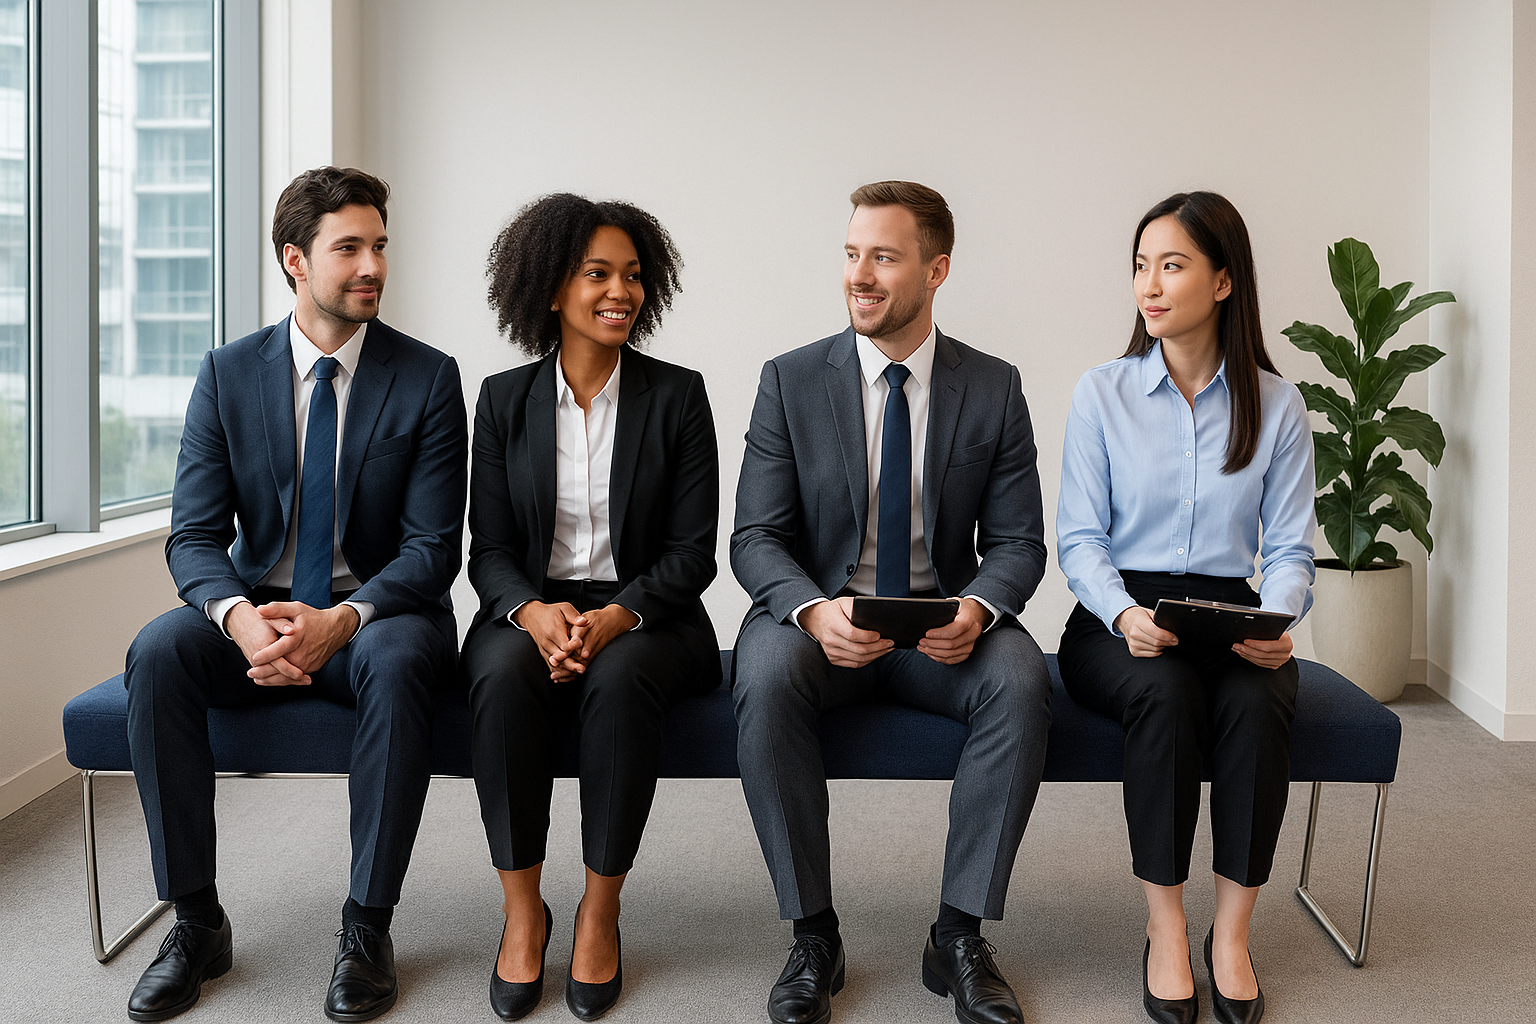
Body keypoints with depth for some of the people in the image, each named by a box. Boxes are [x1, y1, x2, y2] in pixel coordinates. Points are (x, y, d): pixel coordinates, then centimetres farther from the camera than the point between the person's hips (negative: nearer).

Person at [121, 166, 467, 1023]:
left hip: (378, 617, -2)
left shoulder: (428, 378, -5)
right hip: (258, 612, 3)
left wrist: (343, 620, -28)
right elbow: (194, 534, -4)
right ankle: (197, 922, -15)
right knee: (158, 651, -27)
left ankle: (369, 928, -23)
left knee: (397, 661, -36)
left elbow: (433, 548, -10)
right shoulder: (228, 374, 1)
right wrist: (239, 617, -26)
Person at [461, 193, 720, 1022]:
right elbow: (487, 548, 4)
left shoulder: (678, 395, 1)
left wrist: (617, 616, -21)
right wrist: (532, 611, -19)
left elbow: (693, 549, -3)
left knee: (619, 679, -34)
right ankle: (522, 909, -15)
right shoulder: (503, 399, 6)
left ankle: (601, 909, -16)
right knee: (506, 675, -32)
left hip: (644, 616, -1)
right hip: (530, 608, 1)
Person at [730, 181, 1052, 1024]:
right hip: (820, 616, 0)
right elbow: (754, 536, -5)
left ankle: (960, 936, -16)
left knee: (1020, 680, -30)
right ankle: (813, 936, -18)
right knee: (765, 679, -33)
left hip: (943, 626, 1)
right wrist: (813, 609, -27)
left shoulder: (995, 388, 3)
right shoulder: (791, 380, -1)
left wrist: (975, 608, -22)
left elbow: (1017, 543, 2)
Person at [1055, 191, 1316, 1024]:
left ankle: (1231, 931, -15)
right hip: (1119, 619, -1)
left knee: (1258, 699, -32)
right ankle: (1165, 927, -18)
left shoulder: (1276, 406, 7)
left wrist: (1274, 622, -17)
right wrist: (1124, 613, -19)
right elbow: (1079, 536, 0)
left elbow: (1290, 548, 5)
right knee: (1165, 690, -34)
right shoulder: (1102, 392, 4)